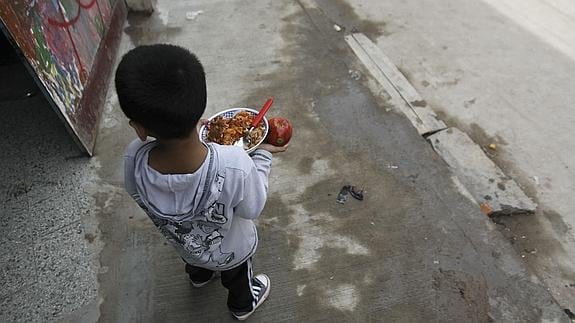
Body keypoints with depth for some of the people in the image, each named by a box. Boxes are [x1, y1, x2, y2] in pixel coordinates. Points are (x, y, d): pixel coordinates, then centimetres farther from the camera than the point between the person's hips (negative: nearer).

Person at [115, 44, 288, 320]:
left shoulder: (133, 160, -37)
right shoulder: (235, 166, -48)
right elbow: (252, 209, -26)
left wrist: (188, 131, -11)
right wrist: (263, 155, -15)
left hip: (183, 245, 3)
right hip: (231, 251, -2)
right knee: (237, 277, 35)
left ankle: (199, 275, 75)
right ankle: (243, 304, 67)